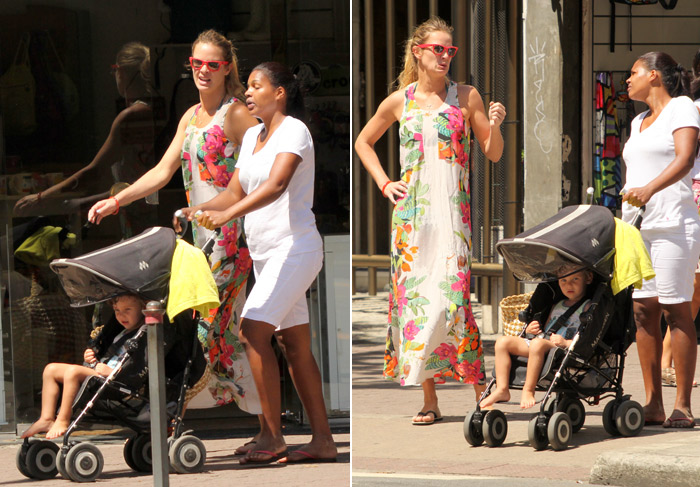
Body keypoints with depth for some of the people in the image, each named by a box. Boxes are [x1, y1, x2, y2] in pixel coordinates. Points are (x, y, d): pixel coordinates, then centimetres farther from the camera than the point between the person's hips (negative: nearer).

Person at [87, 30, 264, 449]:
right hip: (203, 232, 8)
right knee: (227, 322, 8)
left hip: (232, 231, -8)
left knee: (208, 318, -8)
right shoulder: (192, 116, 15)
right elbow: (164, 171, 15)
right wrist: (117, 201, 8)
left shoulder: (235, 114, -9)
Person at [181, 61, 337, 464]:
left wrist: (227, 215, -38)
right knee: (295, 344, 7)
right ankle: (323, 440, 9)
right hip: (266, 252, 9)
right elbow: (235, 193, 14)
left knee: (253, 331, -18)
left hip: (294, 247, -9)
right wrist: (198, 211, -5)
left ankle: (272, 436, -15)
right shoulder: (252, 136, 15)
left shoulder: (294, 130, -11)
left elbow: (276, 185, -27)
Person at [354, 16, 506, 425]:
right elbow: (363, 142, 22)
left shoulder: (466, 97, 4)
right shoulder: (399, 101, 7)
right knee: (415, 295, 0)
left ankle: (480, 385, -4)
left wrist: (495, 126, -13)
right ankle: (429, 400, 5)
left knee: (452, 296, -13)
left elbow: (494, 154, 7)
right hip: (411, 213, 2)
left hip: (452, 212, -2)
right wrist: (384, 183, 10)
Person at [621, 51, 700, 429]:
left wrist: (650, 188, -31)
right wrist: (621, 220, 17)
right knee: (643, 311, 1)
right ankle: (653, 404, 2)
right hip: (637, 226, 8)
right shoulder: (639, 122, 23)